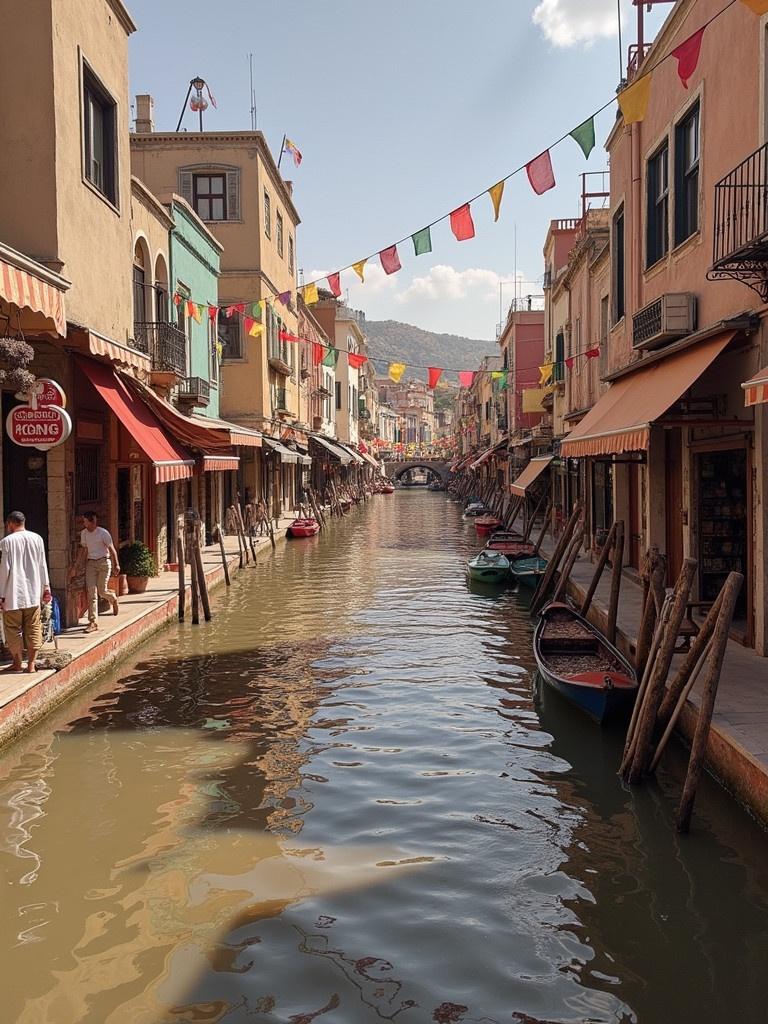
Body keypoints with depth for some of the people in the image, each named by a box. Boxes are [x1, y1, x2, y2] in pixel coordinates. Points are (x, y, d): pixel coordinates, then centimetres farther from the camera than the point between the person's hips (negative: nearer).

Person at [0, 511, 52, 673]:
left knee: (13, 629, 7)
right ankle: (31, 664, 7)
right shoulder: (37, 538, 4)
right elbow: (42, 566, 8)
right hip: (33, 593, 4)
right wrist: (46, 587, 15)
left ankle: (17, 664, 12)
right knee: (33, 629, 7)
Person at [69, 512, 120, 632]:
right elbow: (83, 550, 15)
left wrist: (116, 565, -9)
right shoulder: (84, 533, 7)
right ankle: (93, 622, -5)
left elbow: (112, 549, -7)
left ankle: (113, 599, 33)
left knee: (101, 591, -5)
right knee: (91, 593, -5)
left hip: (103, 562, -5)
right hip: (90, 563, 5)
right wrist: (75, 567, 14)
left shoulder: (103, 533, -10)